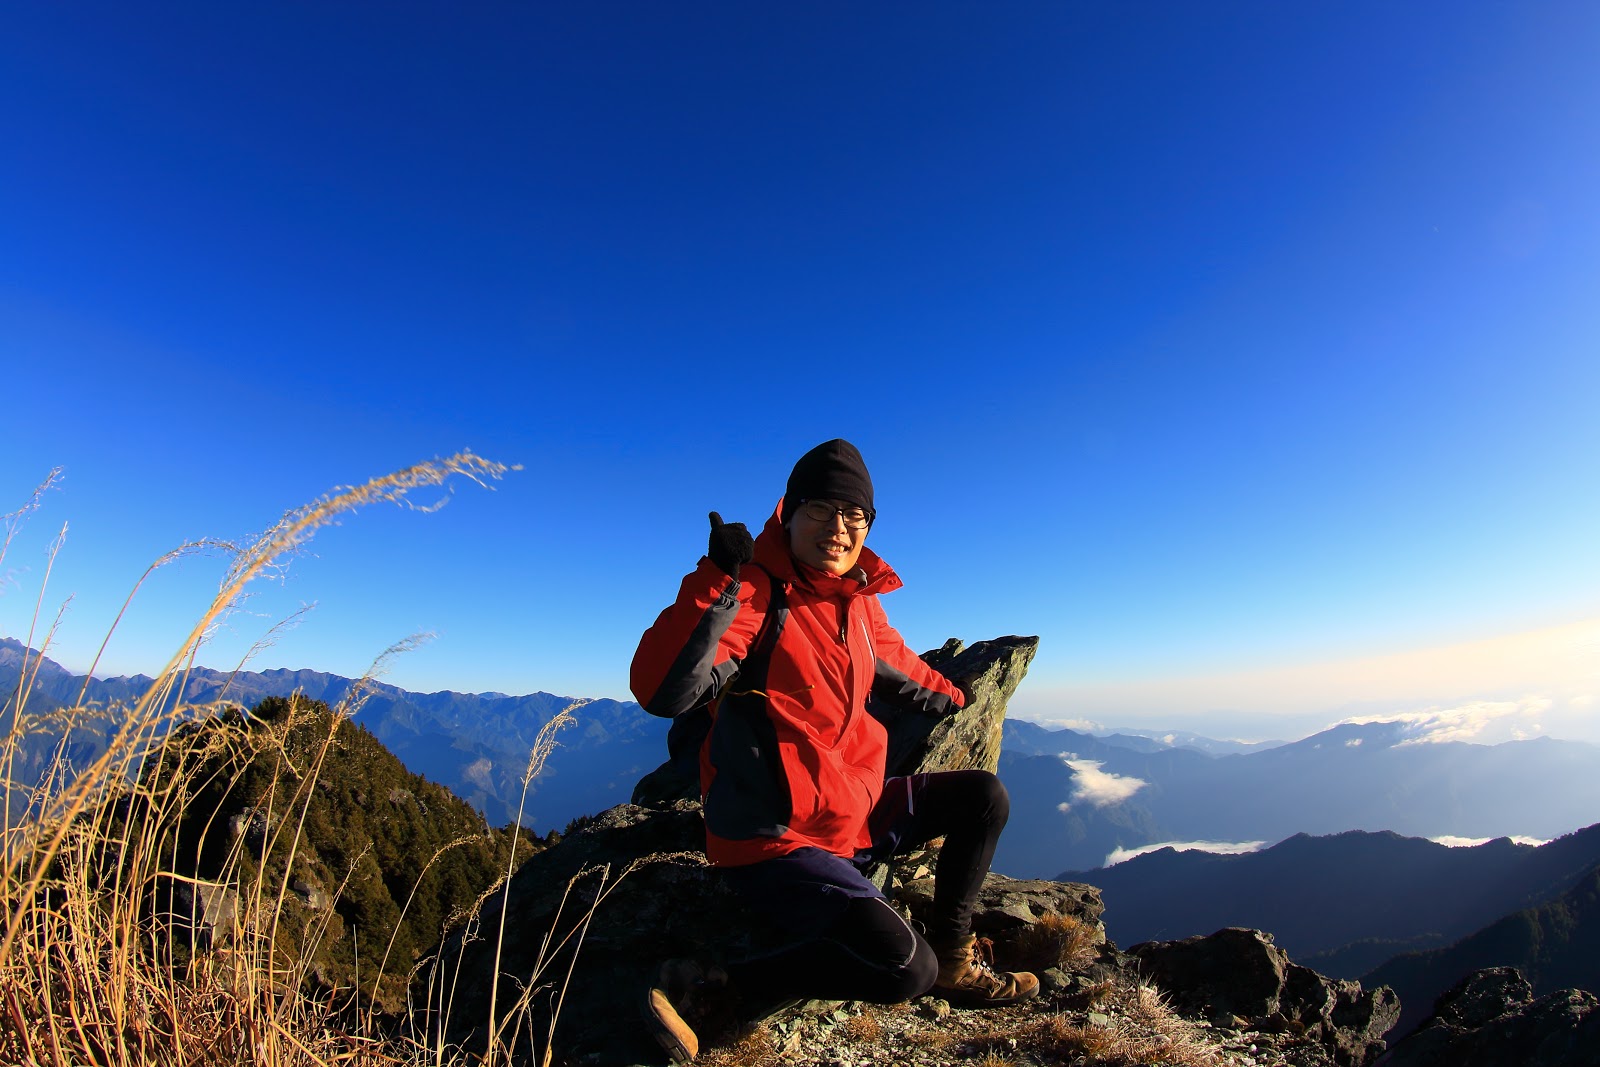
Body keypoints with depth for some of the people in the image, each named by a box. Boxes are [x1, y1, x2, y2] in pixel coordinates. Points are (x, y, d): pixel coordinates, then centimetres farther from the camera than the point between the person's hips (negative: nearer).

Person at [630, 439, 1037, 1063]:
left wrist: (959, 703, 42)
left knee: (984, 796, 12)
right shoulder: (754, 592, -20)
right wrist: (718, 580, -40)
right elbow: (661, 693, -33)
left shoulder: (857, 600, 4)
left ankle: (953, 957, 22)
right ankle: (706, 987, -9)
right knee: (905, 969, -24)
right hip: (776, 841, -8)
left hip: (854, 815, 8)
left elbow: (895, 667, 26)